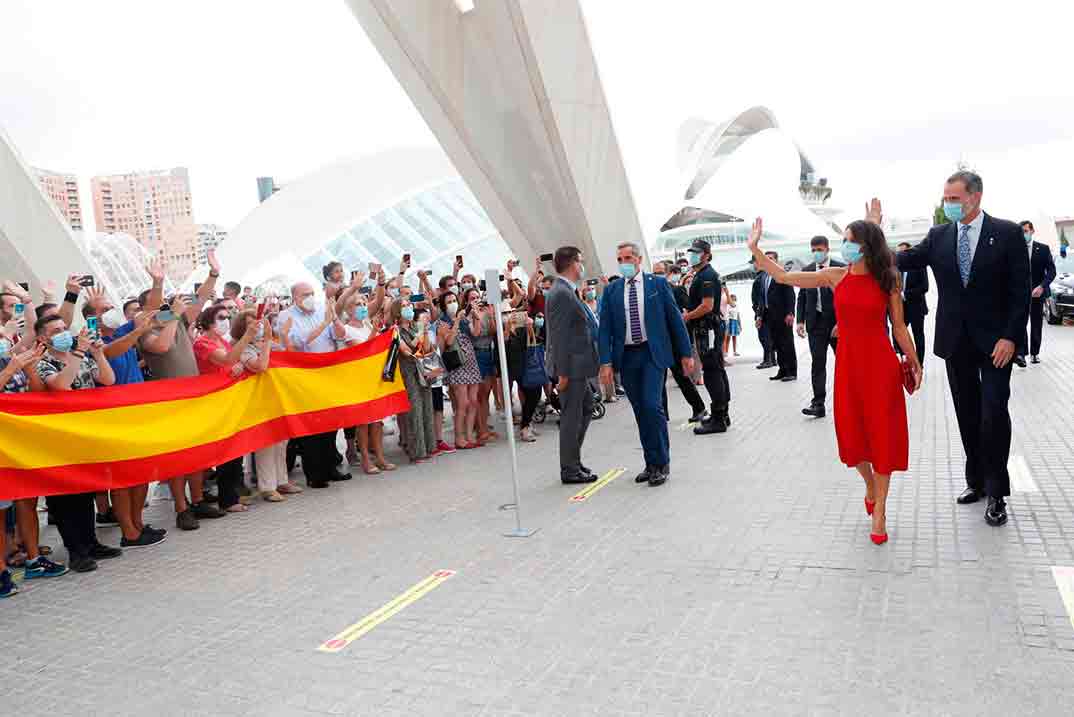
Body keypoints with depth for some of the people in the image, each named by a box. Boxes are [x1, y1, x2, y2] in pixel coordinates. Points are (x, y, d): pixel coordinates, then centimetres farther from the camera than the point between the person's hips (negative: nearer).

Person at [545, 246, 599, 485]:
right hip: (571, 366, -10)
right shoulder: (561, 293, -18)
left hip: (577, 365, 10)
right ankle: (570, 470, 10)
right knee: (571, 416, -1)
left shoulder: (567, 291, 13)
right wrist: (563, 373, -22)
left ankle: (573, 460, 29)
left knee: (586, 408, 19)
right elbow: (559, 336, -22)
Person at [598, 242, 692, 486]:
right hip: (626, 357, 3)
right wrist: (606, 362, -6)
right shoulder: (611, 290, 8)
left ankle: (662, 463, -2)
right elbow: (605, 328, 3)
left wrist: (685, 353, 2)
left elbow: (675, 318, 4)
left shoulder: (658, 283, 3)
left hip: (653, 353, -3)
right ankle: (651, 464, 17)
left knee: (652, 405, -14)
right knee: (640, 412, 7)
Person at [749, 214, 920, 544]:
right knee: (852, 431, 9)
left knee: (882, 433, 2)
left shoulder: (887, 281, -3)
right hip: (847, 362, 2)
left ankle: (879, 511, 13)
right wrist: (755, 248, -4)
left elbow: (899, 327, 4)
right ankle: (869, 486, 39)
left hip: (880, 363, -2)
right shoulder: (835, 276, 1)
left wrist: (914, 362, 6)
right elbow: (782, 276, 1)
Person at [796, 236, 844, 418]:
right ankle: (818, 404, -3)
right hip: (816, 322, 2)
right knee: (818, 362, -2)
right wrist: (800, 321, 1)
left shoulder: (840, 268, -5)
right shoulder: (807, 270, 6)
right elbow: (802, 297, 9)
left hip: (838, 322, -2)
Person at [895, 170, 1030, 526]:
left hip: (995, 340, -3)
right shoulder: (938, 237, 4)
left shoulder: (1007, 233, -5)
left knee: (994, 413, -4)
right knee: (967, 414, 11)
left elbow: (1020, 290, -7)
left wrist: (1010, 337, -14)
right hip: (956, 341, 4)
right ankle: (976, 481, 24)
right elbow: (904, 261, -7)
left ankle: (996, 492, 9)